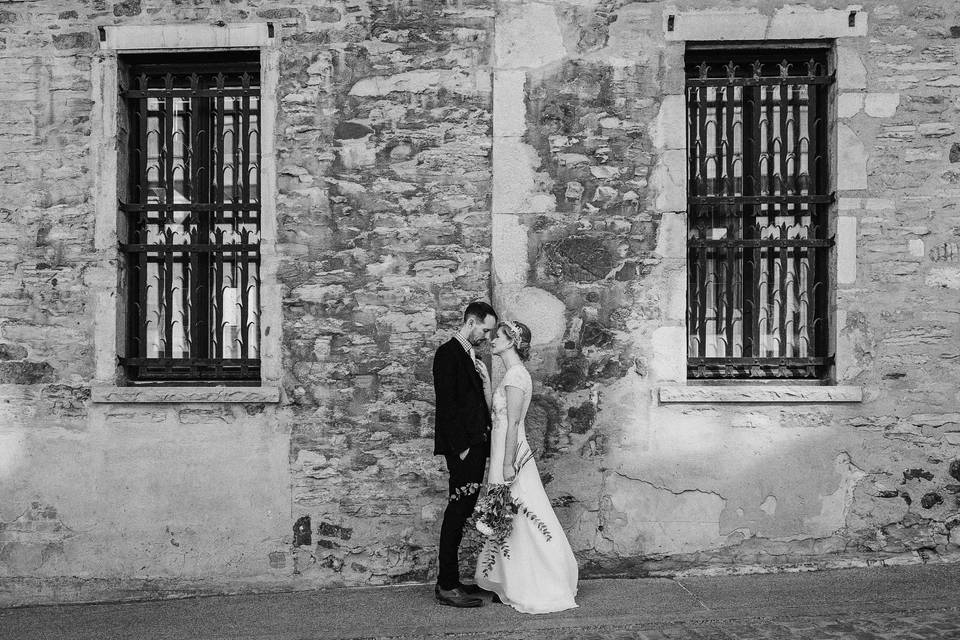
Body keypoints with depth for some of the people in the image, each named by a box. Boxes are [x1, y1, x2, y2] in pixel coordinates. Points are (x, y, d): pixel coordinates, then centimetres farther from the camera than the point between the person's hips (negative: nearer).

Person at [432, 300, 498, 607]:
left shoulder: (470, 356, 19)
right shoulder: (448, 353, -9)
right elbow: (447, 404, -16)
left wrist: (485, 380, 6)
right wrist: (462, 446, -17)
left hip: (475, 445, 9)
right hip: (462, 447, -9)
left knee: (461, 513, 11)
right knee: (457, 513, -6)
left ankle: (451, 580, 18)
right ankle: (447, 586, 0)